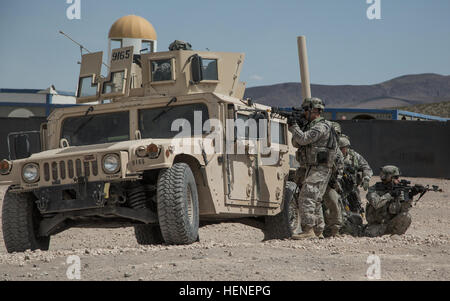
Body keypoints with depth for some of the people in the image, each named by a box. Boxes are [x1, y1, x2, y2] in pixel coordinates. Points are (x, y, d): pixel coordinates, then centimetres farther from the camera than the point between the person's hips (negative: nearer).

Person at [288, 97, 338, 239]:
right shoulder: (311, 126, 19)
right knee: (314, 201, 13)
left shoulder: (322, 127, -13)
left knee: (306, 199, -18)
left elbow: (303, 139, -22)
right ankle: (318, 231, 18)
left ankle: (308, 230, -22)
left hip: (319, 169, -10)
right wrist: (294, 128, 4)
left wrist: (293, 126, -9)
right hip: (310, 169, 10)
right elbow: (297, 143, 19)